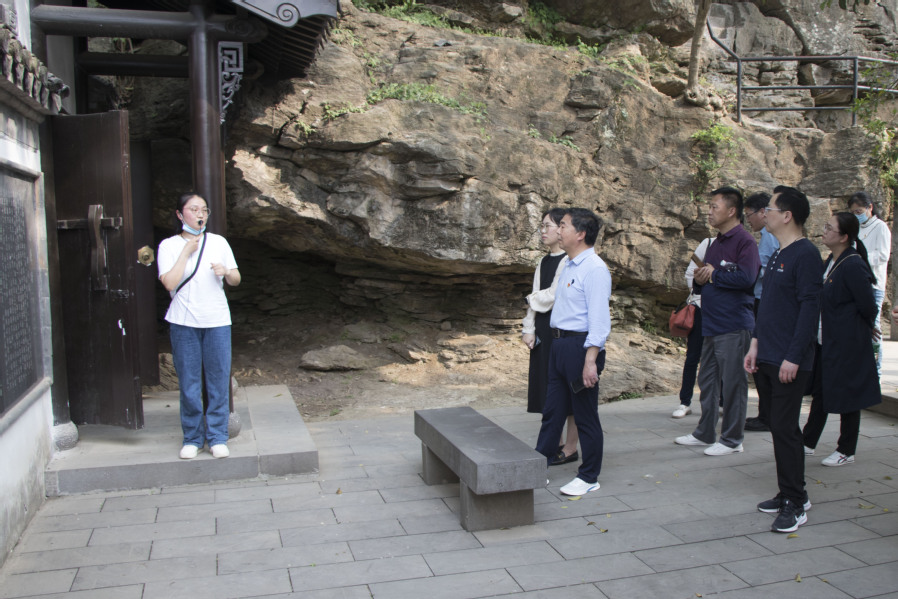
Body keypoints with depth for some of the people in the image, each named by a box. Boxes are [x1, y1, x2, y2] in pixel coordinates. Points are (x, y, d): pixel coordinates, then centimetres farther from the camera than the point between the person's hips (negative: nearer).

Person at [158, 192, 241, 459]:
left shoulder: (218, 242, 10)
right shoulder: (169, 245, 3)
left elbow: (236, 280, 12)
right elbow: (169, 283, -10)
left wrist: (226, 272, -10)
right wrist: (187, 251, -9)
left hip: (217, 320, 2)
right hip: (184, 323, -2)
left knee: (218, 381, 3)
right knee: (189, 382, 3)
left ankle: (217, 437, 14)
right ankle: (192, 438, 17)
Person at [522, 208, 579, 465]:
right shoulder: (544, 262, 14)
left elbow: (554, 295, -17)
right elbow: (536, 296, 13)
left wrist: (532, 298, 1)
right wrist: (529, 329, 5)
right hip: (543, 329, 8)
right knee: (546, 385, 12)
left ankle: (570, 448, 10)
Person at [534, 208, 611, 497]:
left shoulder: (594, 269, -15)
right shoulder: (569, 266, 14)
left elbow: (599, 318, -20)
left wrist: (590, 360, -24)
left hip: (580, 347, -9)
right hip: (560, 344, 9)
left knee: (585, 416, 4)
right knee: (552, 411, 15)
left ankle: (588, 478, 17)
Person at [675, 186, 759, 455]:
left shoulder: (744, 241, -12)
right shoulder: (716, 242, 17)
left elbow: (746, 278, -25)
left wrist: (714, 274, -11)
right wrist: (700, 278, 2)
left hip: (733, 327, -9)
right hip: (712, 324, 9)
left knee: (732, 383, 0)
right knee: (707, 381, 15)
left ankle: (732, 440, 11)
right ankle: (705, 433, 26)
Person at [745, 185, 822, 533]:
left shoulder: (805, 254, -13)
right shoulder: (777, 255, 14)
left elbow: (809, 308, -18)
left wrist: (793, 357, -20)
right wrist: (756, 344, 15)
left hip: (789, 363, -9)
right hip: (767, 360, 9)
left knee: (785, 429, -5)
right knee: (779, 427, 14)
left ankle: (795, 504, 6)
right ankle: (788, 494, 24)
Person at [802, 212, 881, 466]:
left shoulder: (853, 266, -20)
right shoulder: (830, 262, 8)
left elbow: (868, 307, -15)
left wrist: (859, 331, 1)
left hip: (847, 345, -9)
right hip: (825, 341, 9)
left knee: (847, 396, 5)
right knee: (820, 392, 15)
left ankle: (847, 451, 18)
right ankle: (808, 443, 25)